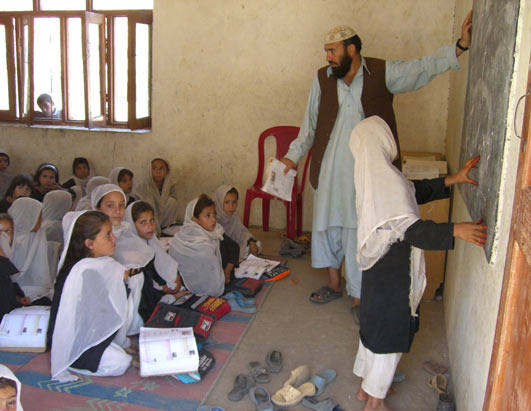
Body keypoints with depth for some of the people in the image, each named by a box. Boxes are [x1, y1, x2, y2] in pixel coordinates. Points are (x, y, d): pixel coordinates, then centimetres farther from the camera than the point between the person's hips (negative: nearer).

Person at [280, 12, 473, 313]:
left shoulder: (383, 73, -5)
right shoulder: (323, 79, 3)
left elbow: (423, 68, -11)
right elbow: (311, 123, 10)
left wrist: (460, 46, -23)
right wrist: (294, 155, 10)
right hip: (329, 169, 4)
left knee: (361, 233, 2)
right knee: (327, 225, 14)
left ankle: (360, 296, 20)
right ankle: (335, 284, 35)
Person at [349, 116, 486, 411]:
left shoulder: (372, 176, 5)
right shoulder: (387, 180, -25)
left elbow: (414, 191, 14)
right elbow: (411, 229, -31)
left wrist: (451, 180, 7)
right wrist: (455, 231, -35)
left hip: (379, 268, 9)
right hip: (392, 274, -9)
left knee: (375, 327, 22)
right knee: (391, 334, 6)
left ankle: (368, 385, 40)